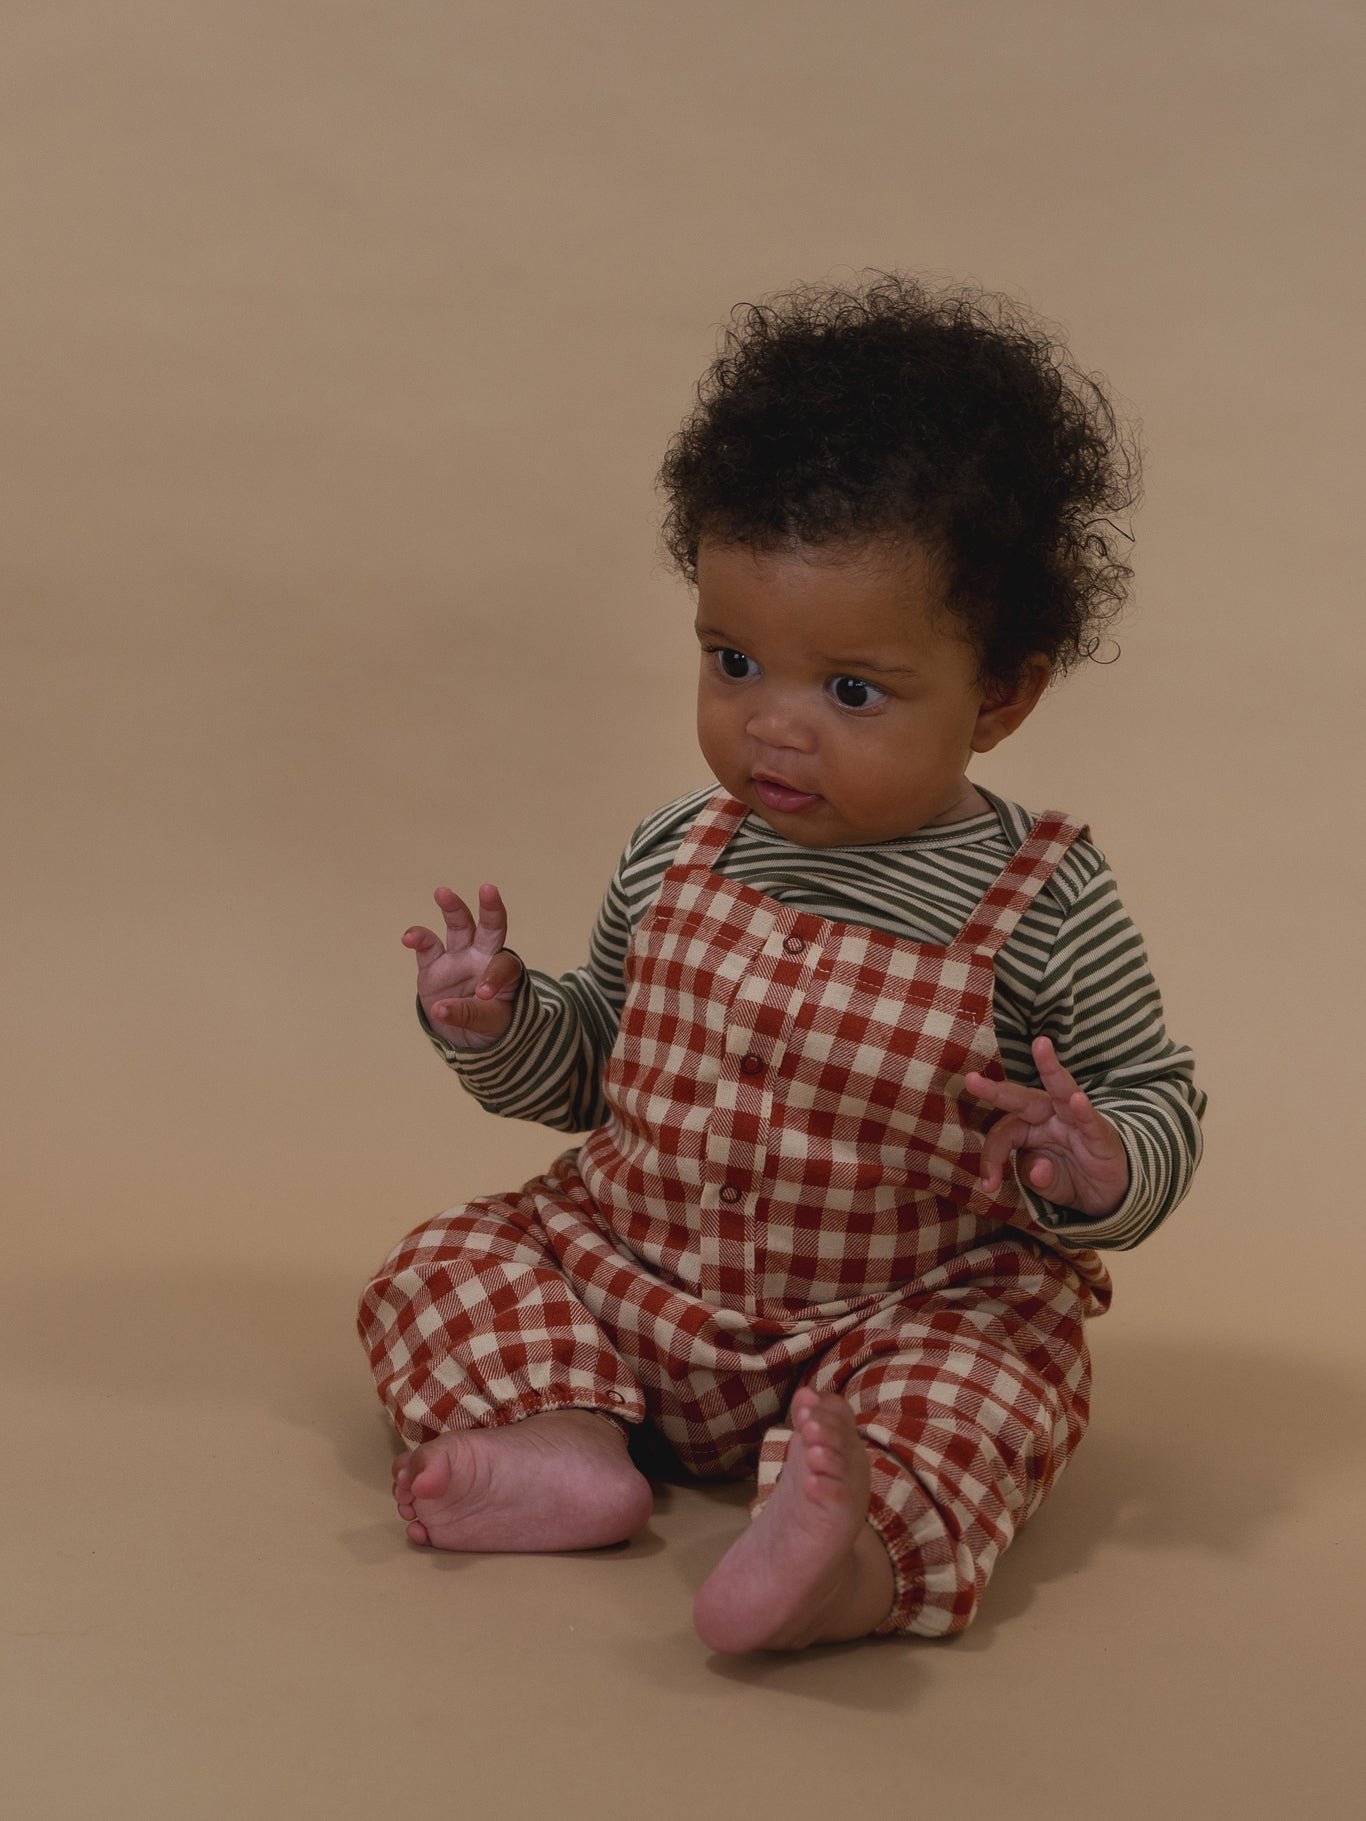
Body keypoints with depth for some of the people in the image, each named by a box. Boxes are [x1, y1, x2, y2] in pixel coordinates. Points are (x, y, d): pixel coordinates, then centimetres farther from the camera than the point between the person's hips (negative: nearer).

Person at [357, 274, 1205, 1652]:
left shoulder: (1042, 907, -12)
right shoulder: (673, 863, 0)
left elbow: (1159, 1105, -3)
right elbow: (590, 1061, 14)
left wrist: (1096, 1169, -27)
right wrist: (496, 1021, -8)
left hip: (906, 1315, -4)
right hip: (631, 1274, 5)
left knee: (991, 1375, -33)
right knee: (448, 1267, -9)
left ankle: (867, 1553, -57)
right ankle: (568, 1442, -28)